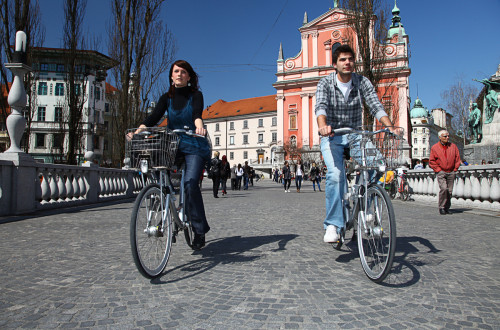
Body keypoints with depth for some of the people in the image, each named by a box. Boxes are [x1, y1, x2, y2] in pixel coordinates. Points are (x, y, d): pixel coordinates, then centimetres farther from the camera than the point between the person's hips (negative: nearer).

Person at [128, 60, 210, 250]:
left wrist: (199, 126, -43)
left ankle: (200, 230, -10)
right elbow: (154, 117, -5)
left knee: (190, 182, -23)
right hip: (173, 146, 4)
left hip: (194, 146, -4)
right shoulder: (167, 98, 11)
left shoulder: (195, 95, 1)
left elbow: (197, 113, -20)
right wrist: (138, 131, -23)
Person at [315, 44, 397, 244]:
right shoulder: (325, 83, -5)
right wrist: (322, 126, -44)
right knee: (336, 174, -25)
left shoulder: (363, 82, 1)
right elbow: (321, 107, -22)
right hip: (332, 137, -2)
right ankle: (333, 225, -18)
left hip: (355, 135, 3)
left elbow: (376, 107, -10)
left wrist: (391, 128, -28)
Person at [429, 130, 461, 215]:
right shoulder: (434, 147, 0)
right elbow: (431, 161, 1)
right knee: (443, 188, -18)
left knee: (449, 190, 4)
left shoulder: (453, 146, 9)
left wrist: (455, 169, 4)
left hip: (451, 172, 3)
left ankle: (447, 207, 17)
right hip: (441, 172, -3)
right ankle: (441, 207, -7)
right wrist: (438, 170, -6)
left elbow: (457, 158, 13)